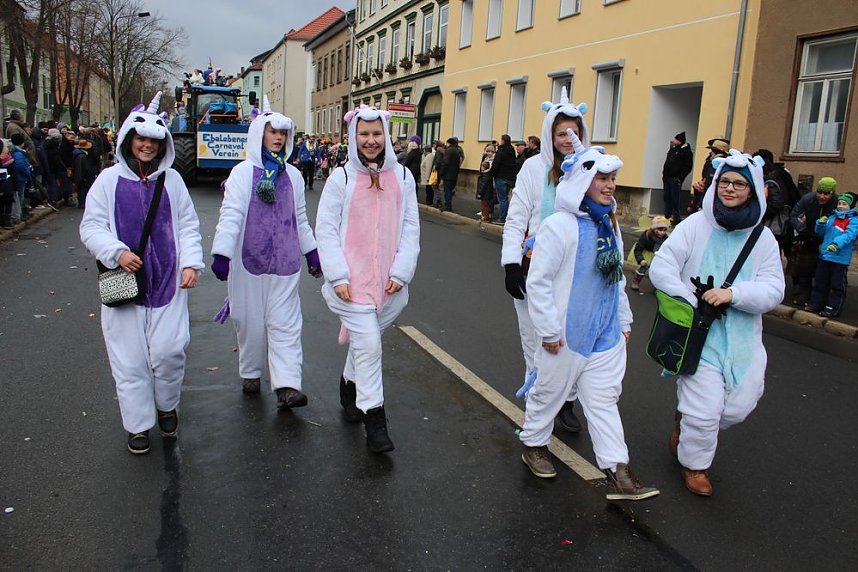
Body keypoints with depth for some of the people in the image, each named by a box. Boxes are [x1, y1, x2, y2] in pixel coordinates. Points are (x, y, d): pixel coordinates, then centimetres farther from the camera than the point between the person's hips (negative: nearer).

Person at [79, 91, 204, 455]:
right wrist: (116, 252, -14)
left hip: (167, 282, 1)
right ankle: (139, 425, 21)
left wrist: (191, 263, -5)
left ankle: (167, 406, 28)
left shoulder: (171, 180, 6)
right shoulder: (109, 180, 2)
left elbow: (188, 226, 8)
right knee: (129, 357, 5)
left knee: (169, 351, -1)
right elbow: (91, 226, 3)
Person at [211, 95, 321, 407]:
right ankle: (250, 373, 29)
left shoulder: (292, 175, 9)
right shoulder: (243, 172, -3)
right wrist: (221, 253, -19)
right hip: (249, 259, -2)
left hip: (285, 261, 3)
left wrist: (312, 252, 19)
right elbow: (230, 215, -11)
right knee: (250, 320, 9)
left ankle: (287, 385, -7)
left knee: (285, 322, -3)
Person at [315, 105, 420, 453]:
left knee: (365, 340, 16)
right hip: (351, 280, -3)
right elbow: (325, 230, -4)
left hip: (387, 281, 3)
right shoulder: (341, 178, -4)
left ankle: (350, 385, 43)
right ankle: (374, 421, 3)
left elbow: (410, 228, 5)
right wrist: (338, 276, -11)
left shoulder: (402, 177, 4)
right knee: (369, 344, -8)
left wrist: (401, 272, -3)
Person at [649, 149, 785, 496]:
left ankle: (686, 420, 38)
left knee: (738, 406, 7)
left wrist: (733, 293, -22)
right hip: (697, 333, -4)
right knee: (706, 408, -4)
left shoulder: (763, 238, 3)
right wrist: (693, 301, -16)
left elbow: (773, 291, -4)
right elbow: (660, 268, -9)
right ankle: (693, 463, 24)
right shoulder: (696, 225, -4)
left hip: (742, 337, 4)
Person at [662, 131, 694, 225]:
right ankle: (667, 216, 19)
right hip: (667, 178, 8)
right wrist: (664, 173, 12)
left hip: (675, 179, -8)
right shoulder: (673, 149, 15)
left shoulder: (686, 151, -7)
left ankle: (676, 218, 1)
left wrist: (680, 178, -16)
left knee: (675, 199, -5)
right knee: (667, 198, 11)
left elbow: (688, 166, -11)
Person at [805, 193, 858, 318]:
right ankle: (816, 303, 26)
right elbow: (821, 233, 16)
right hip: (824, 256, 7)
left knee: (837, 285, 2)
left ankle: (833, 308, 9)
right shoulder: (832, 217, 11)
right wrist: (821, 224, -6)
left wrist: (837, 243, -40)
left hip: (840, 259, -6)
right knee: (820, 282, 15)